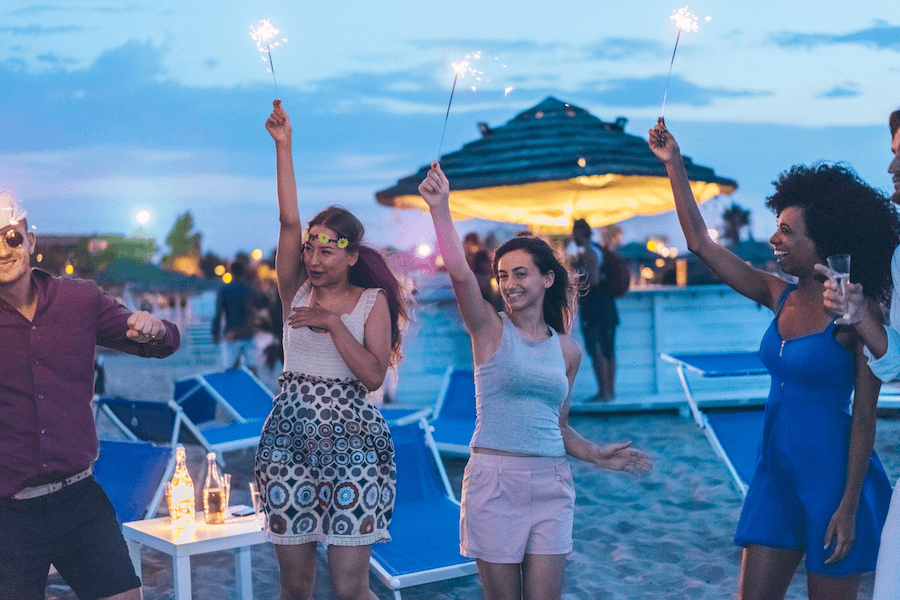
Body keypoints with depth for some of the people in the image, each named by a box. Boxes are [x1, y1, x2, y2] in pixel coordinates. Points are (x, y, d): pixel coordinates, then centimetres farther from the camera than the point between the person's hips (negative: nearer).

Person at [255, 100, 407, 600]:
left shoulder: (372, 301, 1)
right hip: (289, 440, 3)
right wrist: (283, 145, -9)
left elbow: (374, 376, -9)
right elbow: (288, 220, -4)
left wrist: (333, 324, -15)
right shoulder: (296, 291, 7)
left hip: (350, 443, -3)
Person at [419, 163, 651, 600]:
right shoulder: (490, 330, -1)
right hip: (493, 479, -3)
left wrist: (597, 455, 7)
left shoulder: (567, 351, 11)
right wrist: (440, 209, -27)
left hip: (551, 483, 3)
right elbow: (460, 273, -19)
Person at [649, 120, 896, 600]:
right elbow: (700, 243, 7)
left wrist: (849, 507, -15)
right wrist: (674, 165, 4)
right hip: (775, 471, 6)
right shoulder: (782, 298, 5)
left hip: (830, 478, -6)